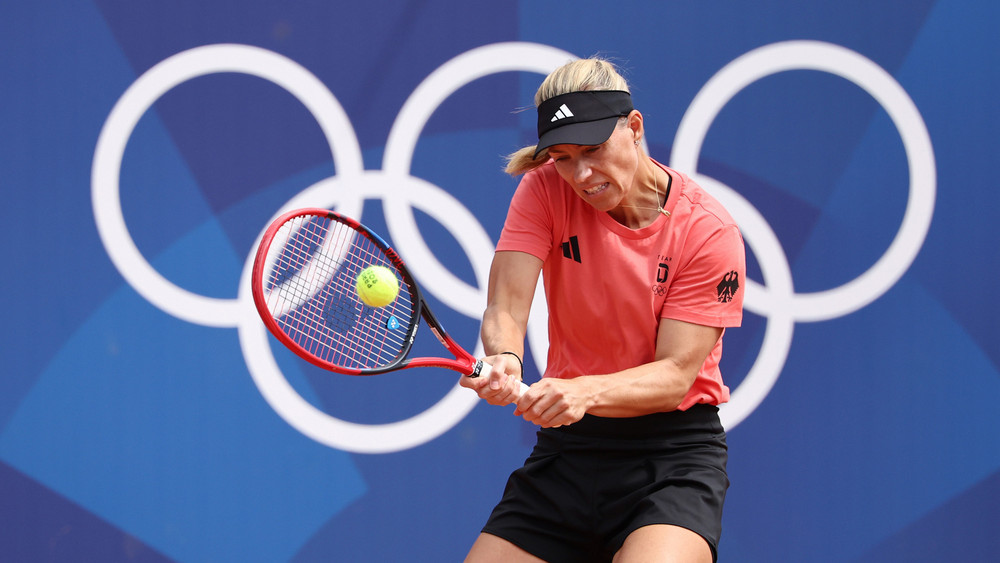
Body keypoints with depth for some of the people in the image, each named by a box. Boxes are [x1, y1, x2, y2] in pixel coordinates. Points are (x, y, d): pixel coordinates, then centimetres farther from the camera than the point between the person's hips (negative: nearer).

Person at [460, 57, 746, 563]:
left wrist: (585, 392, -34)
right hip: (567, 445, 4)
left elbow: (675, 375, -16)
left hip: (674, 450, -4)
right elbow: (506, 305, -12)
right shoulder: (545, 188, -3)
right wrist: (504, 359, -36)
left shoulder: (709, 231, -13)